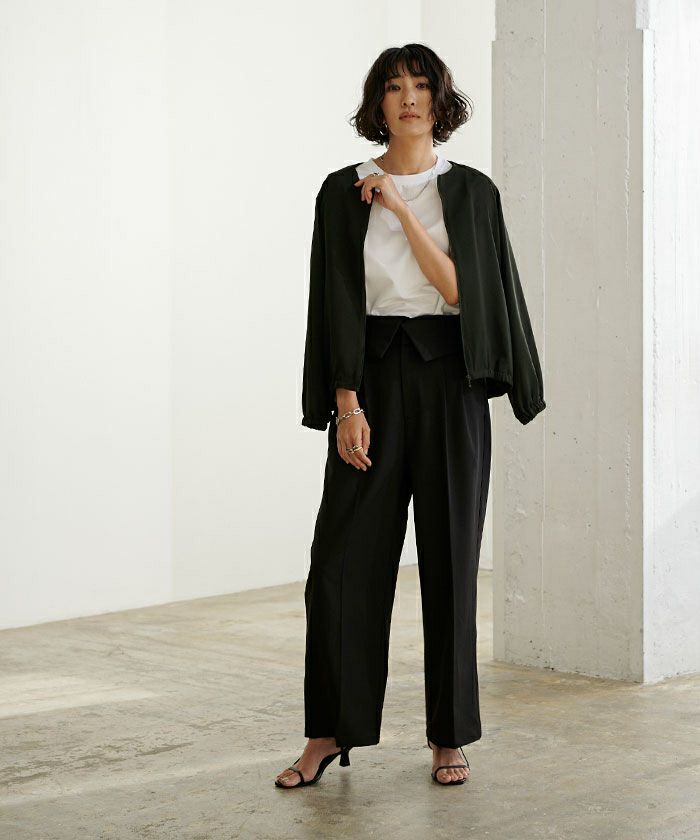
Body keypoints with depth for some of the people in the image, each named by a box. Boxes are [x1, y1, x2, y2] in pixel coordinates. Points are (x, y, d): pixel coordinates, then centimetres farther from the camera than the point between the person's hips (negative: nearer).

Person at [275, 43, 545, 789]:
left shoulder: (471, 191, 5)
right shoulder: (343, 192, 5)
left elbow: (458, 288, -7)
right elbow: (337, 302, -1)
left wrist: (404, 211, -11)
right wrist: (345, 404, -9)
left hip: (449, 376, 0)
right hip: (374, 373, 0)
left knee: (449, 554, 3)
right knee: (345, 557, -2)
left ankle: (449, 735, 13)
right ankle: (330, 730, 10)